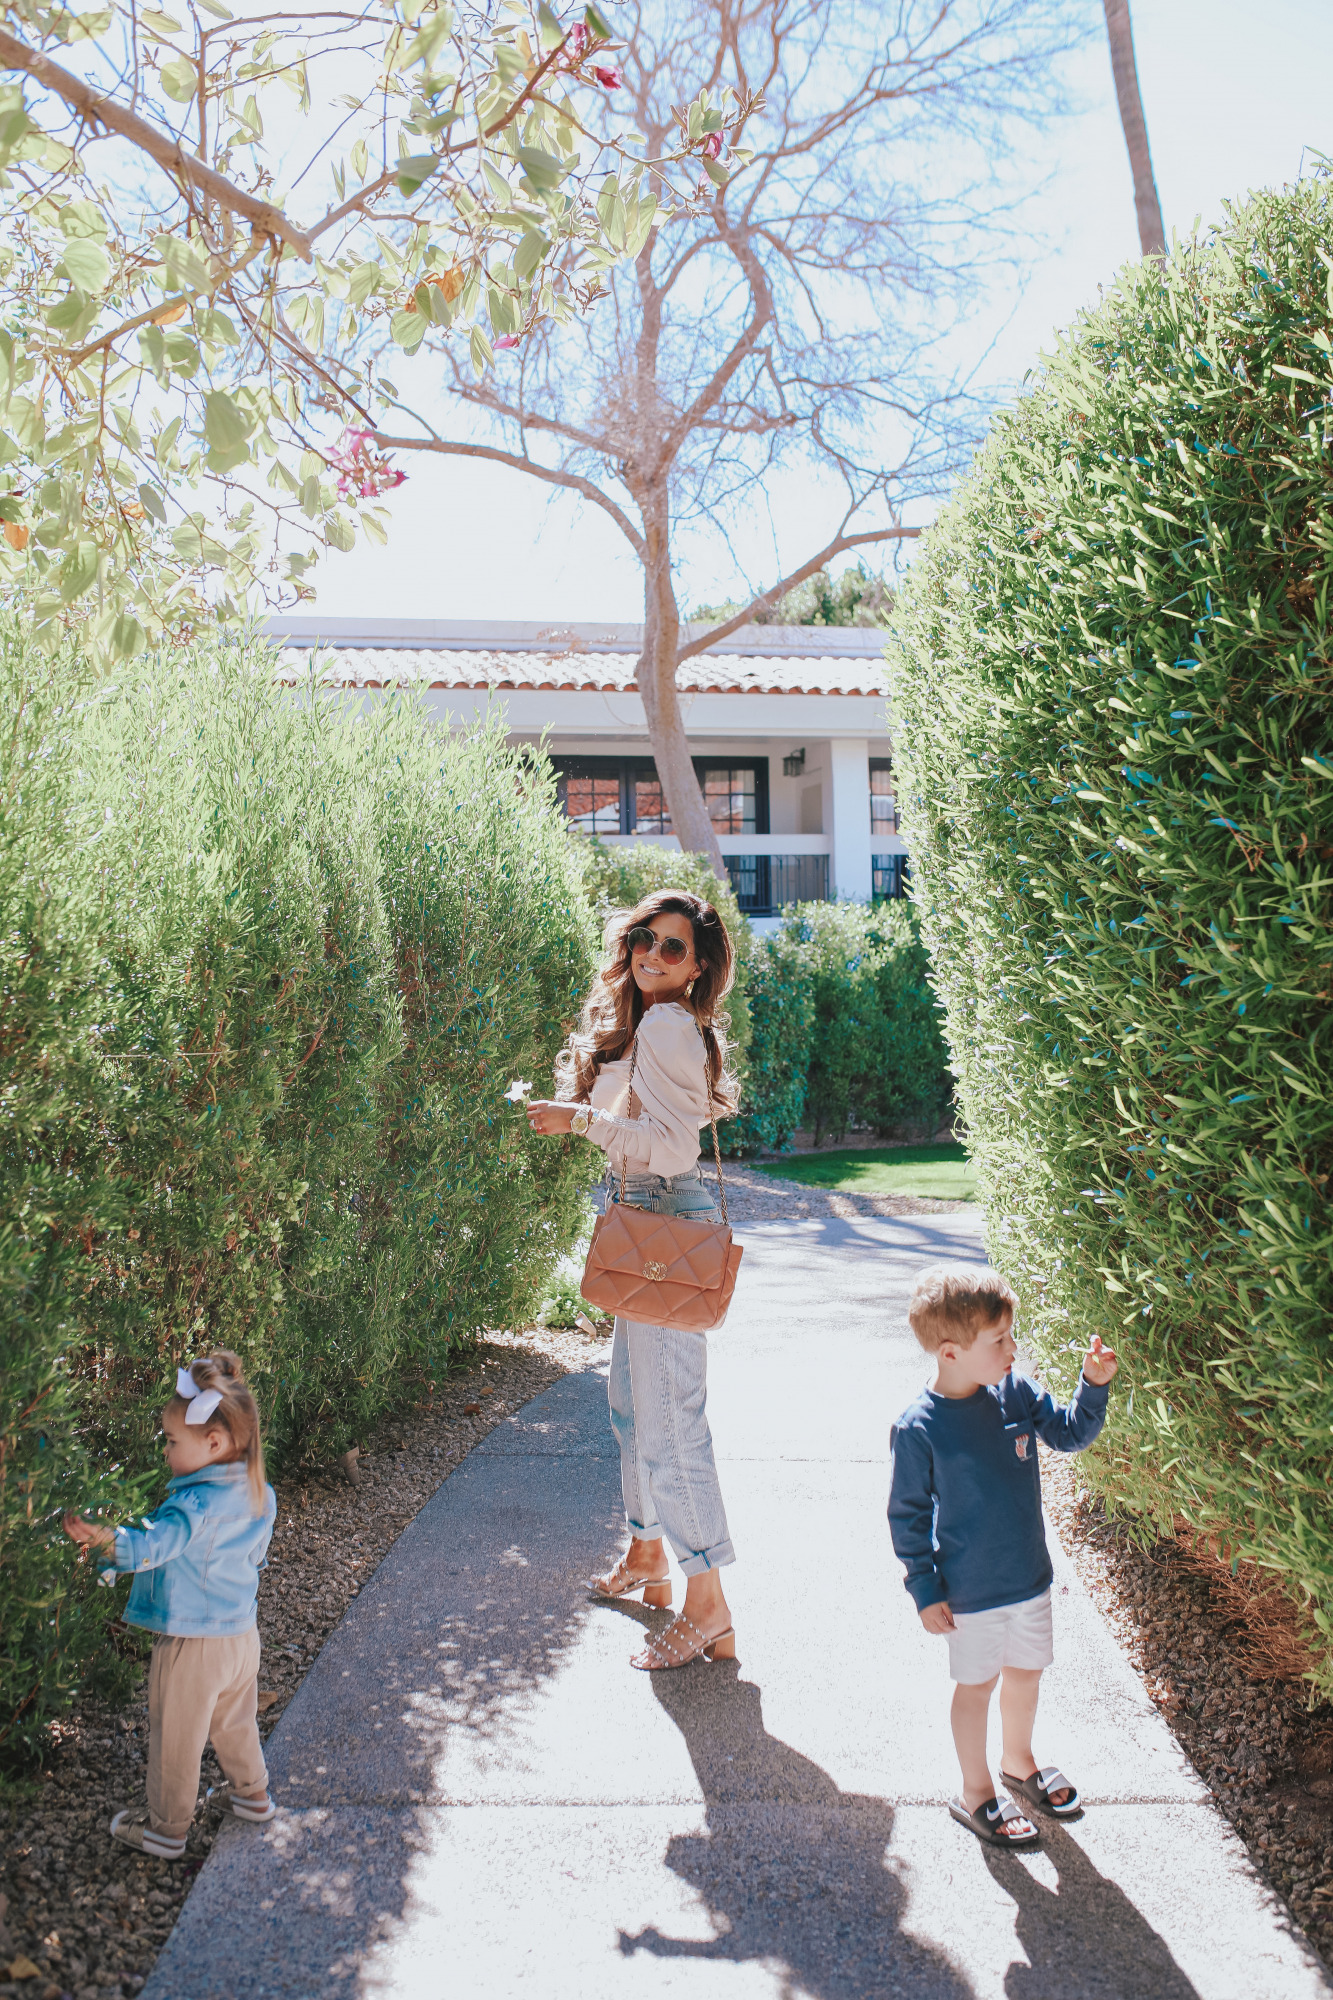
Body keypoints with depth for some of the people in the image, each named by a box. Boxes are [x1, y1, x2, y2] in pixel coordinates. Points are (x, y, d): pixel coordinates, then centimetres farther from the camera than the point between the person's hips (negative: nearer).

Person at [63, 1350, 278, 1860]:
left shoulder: (194, 1506, -27)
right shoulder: (261, 1496, -3)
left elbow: (149, 1547, -40)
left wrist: (101, 1537, -55)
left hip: (190, 1645, -7)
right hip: (242, 1635, 7)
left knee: (175, 1742, 12)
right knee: (235, 1723, 28)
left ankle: (166, 1830, 28)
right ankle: (251, 1793, 45)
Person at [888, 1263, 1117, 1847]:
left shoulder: (1015, 1392, -9)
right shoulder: (918, 1429, -22)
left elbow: (1070, 1433, 5)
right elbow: (907, 1515, -13)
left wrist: (1094, 1384, -11)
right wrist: (925, 1592, -11)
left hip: (1030, 1575, 5)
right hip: (970, 1593, -5)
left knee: (1026, 1672, 23)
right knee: (977, 1686, 13)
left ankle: (1019, 1764, 49)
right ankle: (976, 1793, 34)